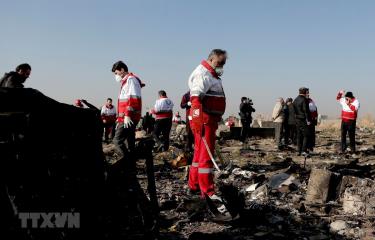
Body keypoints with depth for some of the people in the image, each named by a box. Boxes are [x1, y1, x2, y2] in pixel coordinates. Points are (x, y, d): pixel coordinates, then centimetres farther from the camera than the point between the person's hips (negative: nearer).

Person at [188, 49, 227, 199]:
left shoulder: (211, 75, 22)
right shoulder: (203, 73, -12)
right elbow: (196, 98, -25)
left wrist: (216, 120, 31)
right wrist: (198, 121, -35)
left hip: (210, 120, 11)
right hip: (204, 120, -11)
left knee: (199, 153, 15)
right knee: (206, 155, -9)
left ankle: (194, 186, 25)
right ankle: (207, 191, -5)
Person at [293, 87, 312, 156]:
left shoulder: (295, 100, 12)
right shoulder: (304, 100, -13)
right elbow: (306, 111, -16)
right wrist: (308, 120, -14)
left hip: (297, 120, 8)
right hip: (303, 120, -8)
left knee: (299, 136, 11)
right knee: (305, 136, -2)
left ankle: (299, 151, 13)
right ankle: (304, 151, -7)